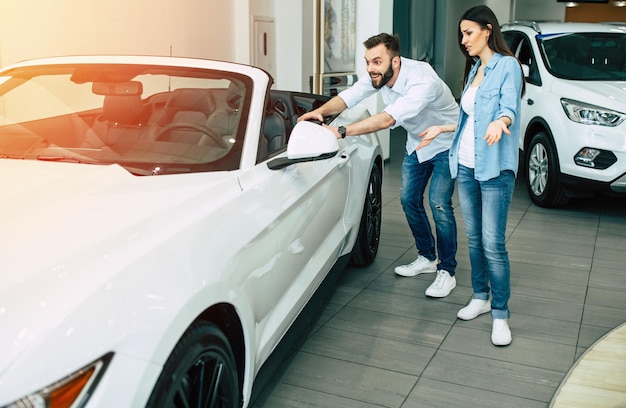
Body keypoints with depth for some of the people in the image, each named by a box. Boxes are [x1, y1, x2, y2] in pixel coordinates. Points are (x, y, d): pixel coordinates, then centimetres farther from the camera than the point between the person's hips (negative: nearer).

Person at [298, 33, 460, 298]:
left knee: (439, 203, -14)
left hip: (446, 144, -7)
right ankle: (427, 258, 26)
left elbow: (388, 119, -50)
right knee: (409, 199, 9)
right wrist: (322, 111, -39)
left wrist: (341, 132, -56)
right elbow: (349, 96, -17)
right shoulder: (378, 76, -16)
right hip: (417, 142, 8)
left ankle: (447, 271, 0)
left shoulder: (422, 82, -39)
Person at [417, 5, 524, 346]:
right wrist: (442, 129, 26)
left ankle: (500, 314, 3)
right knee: (473, 237, 12)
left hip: (495, 168, -7)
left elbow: (509, 108, -22)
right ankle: (480, 297, 26)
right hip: (466, 166, 8)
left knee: (492, 243, -7)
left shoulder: (507, 65, -6)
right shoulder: (474, 69, 17)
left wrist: (499, 122, -43)